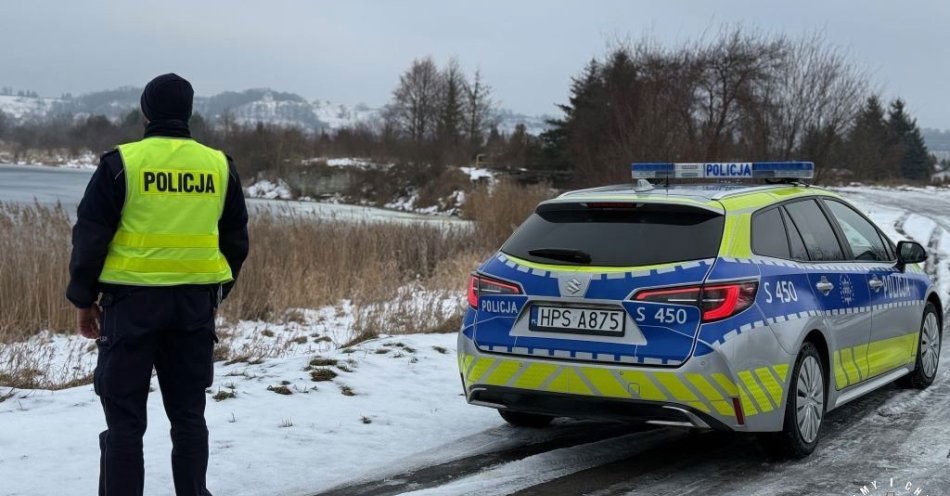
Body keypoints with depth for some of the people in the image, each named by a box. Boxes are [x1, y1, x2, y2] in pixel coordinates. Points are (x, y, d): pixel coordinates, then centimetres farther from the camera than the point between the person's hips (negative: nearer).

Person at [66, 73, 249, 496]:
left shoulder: (121, 163, -7)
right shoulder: (219, 166, 5)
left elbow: (90, 236, -5)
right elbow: (235, 242, 12)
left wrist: (84, 299, 5)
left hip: (132, 300, -4)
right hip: (195, 303, 4)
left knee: (125, 417, 3)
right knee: (188, 413, 14)